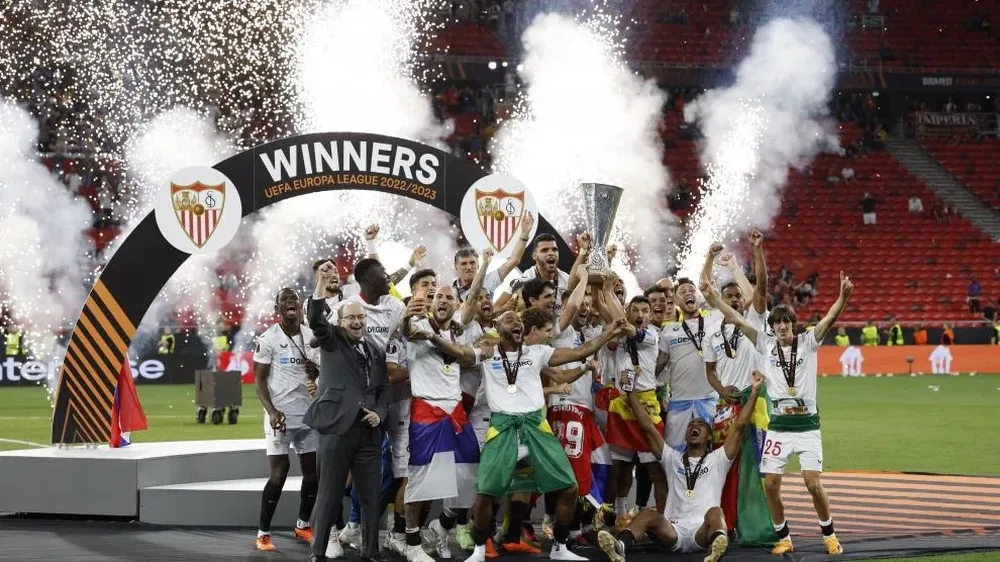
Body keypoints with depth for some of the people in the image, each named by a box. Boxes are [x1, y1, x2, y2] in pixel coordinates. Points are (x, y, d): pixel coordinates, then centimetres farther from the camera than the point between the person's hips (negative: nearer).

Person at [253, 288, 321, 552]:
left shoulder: (311, 336, 7)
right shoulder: (268, 339, -7)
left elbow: (322, 373, 15)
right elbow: (259, 379, -7)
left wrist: (316, 371, -10)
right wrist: (271, 411, -19)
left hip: (308, 413, 5)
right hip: (280, 414, -5)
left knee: (313, 470, 6)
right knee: (278, 473, -9)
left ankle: (303, 525, 22)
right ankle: (263, 532, -1)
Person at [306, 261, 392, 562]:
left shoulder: (376, 352, 17)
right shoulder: (332, 342, 5)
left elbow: (384, 388, 18)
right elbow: (315, 320, -12)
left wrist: (379, 413, -1)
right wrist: (322, 282, -23)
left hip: (369, 430, 4)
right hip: (337, 427, -4)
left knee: (371, 494, 5)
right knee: (330, 493, -1)